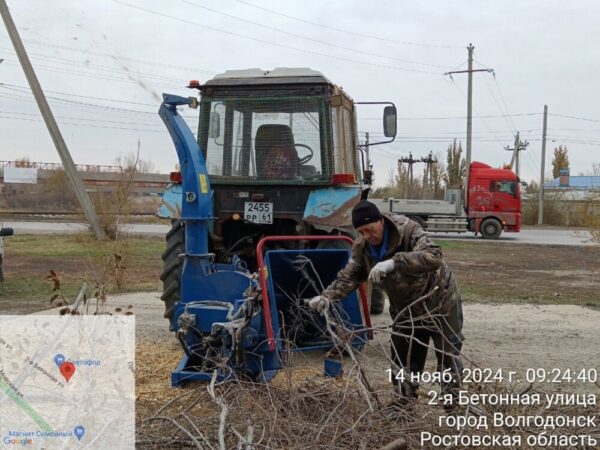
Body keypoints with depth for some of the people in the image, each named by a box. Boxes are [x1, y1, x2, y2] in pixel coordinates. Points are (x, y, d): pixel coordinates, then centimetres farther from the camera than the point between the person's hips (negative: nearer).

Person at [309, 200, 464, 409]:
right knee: (402, 359, 12)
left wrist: (394, 262, -58)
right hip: (405, 308, 6)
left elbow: (433, 257, -45)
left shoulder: (409, 230, -30)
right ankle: (405, 402, 28)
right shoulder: (362, 247, -11)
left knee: (448, 354, 6)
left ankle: (451, 402, 21)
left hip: (439, 301, -5)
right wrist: (327, 296, -30)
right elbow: (348, 276, -10)